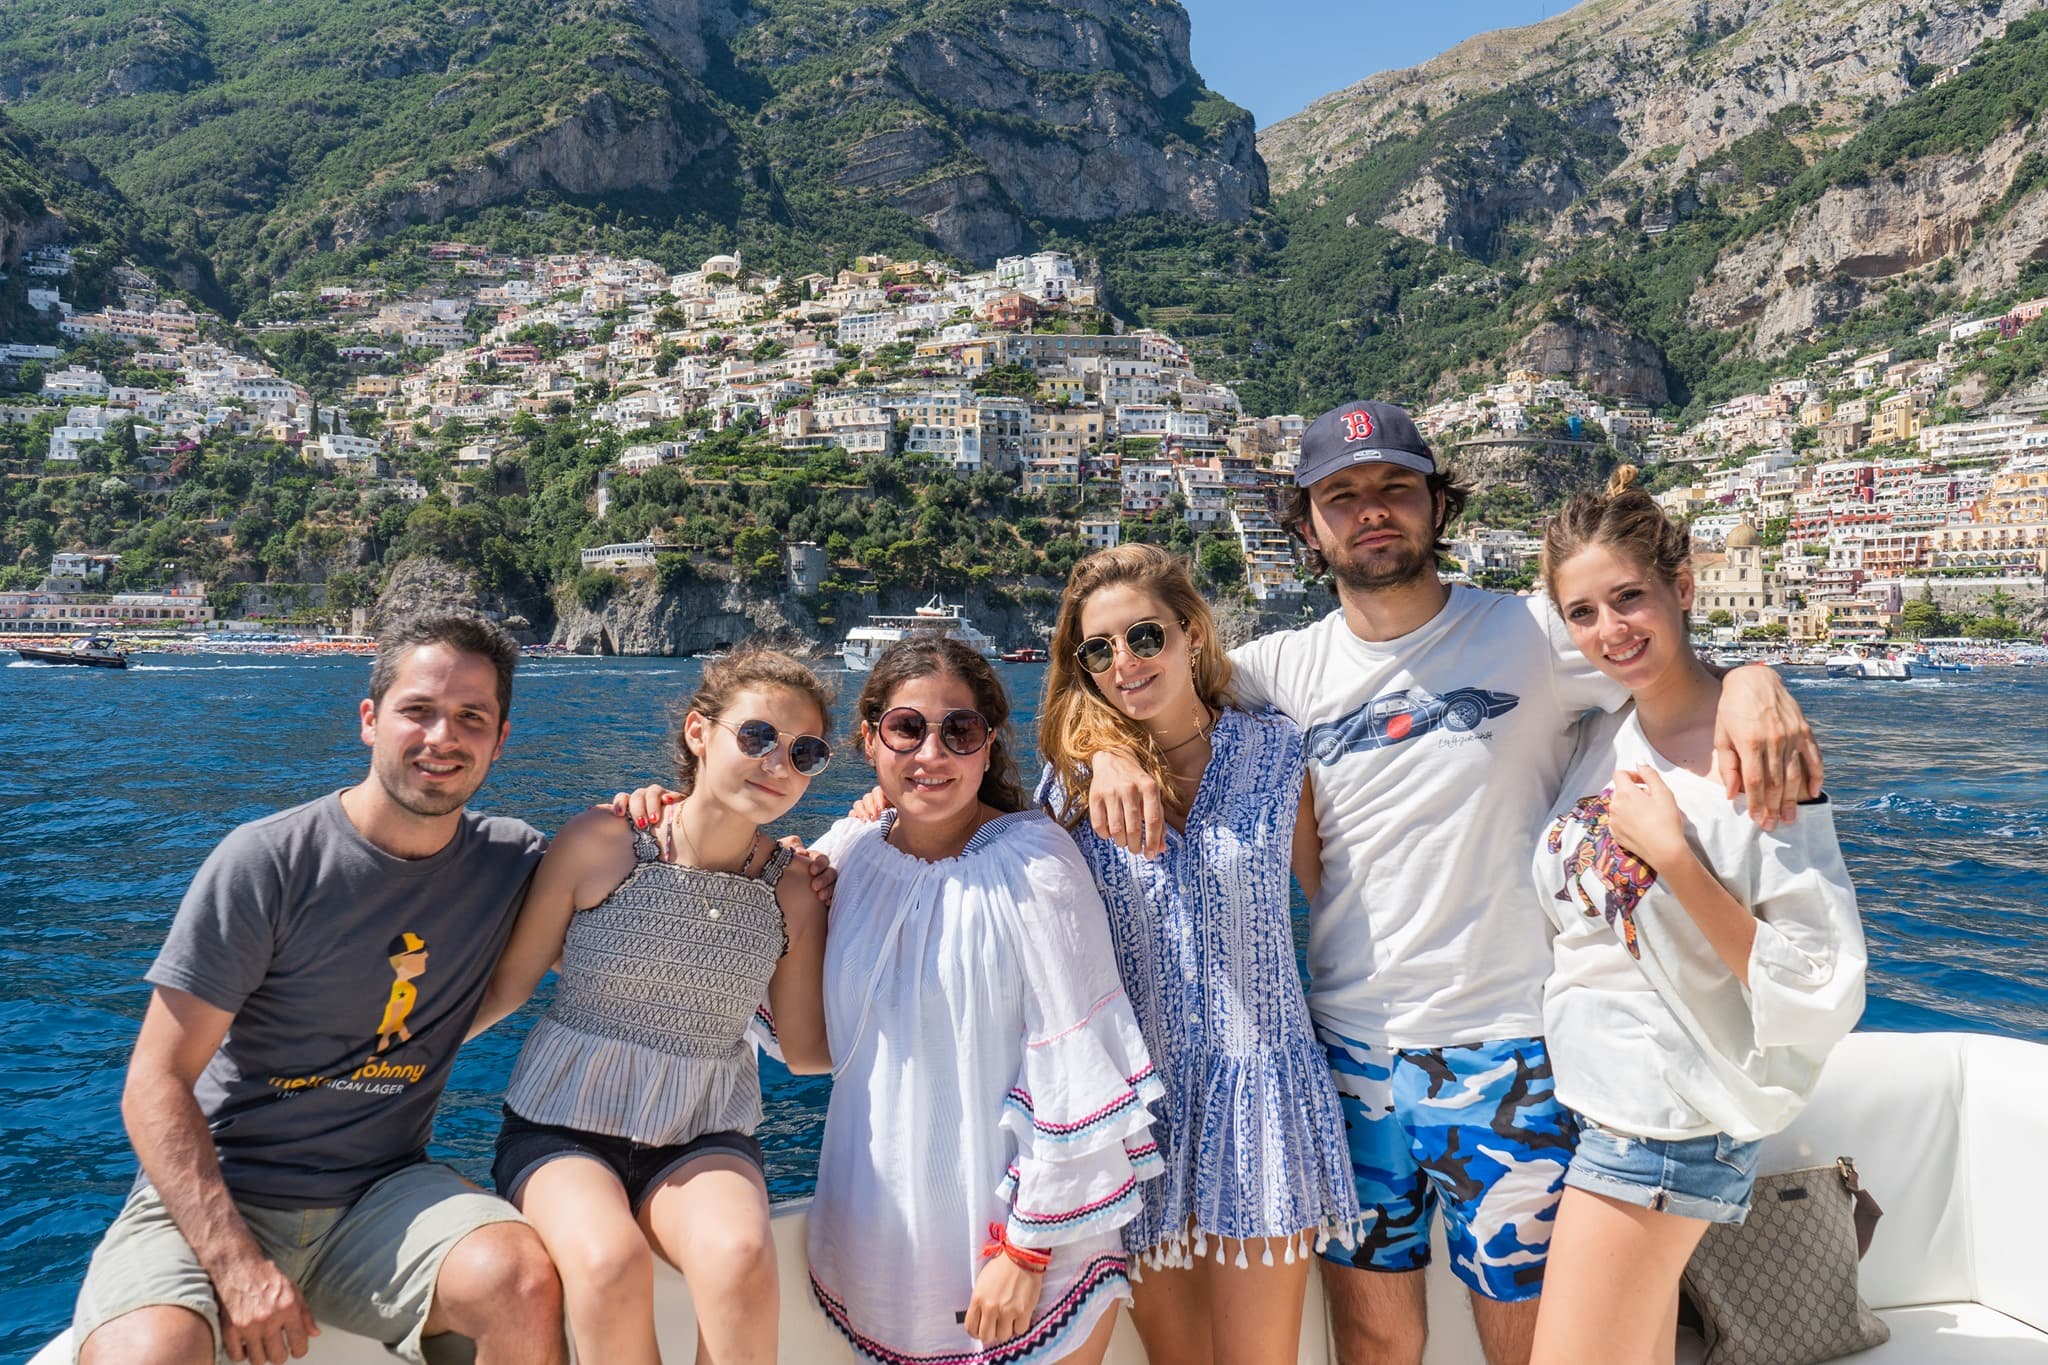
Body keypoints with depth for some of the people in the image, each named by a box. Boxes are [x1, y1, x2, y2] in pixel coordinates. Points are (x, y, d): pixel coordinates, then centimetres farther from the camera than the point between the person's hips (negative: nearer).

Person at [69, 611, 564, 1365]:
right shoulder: (269, 861, -11)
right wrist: (236, 1265, -21)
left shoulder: (512, 862, -1)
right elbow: (156, 1084, -10)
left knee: (523, 1283, -27)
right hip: (211, 1194, -2)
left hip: (381, 1192, 2)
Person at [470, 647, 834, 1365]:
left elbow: (806, 1051, 6)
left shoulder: (794, 894, -1)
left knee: (741, 1257, -31)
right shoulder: (602, 843, -9)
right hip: (564, 1128, -1)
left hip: (704, 1138, 2)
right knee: (611, 1263, -32)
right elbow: (506, 986, 0)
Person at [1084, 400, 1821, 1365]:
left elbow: (1692, 675, -7)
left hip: (1506, 1058, -2)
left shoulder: (1529, 634, -4)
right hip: (1347, 1053, 2)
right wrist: (1112, 750, -17)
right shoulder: (1290, 667, 2)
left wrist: (1754, 686, -30)